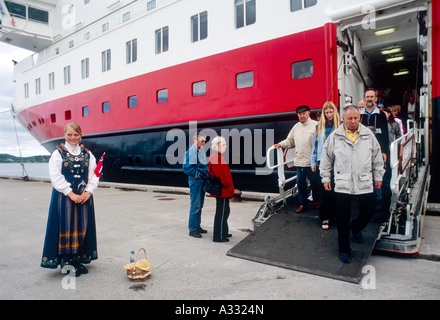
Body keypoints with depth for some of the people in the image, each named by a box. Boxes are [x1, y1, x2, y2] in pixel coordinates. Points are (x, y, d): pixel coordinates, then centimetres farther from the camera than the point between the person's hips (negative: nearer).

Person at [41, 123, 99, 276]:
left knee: (82, 227, 8)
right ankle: (66, 262, 13)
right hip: (64, 196, -3)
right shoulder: (58, 153, 0)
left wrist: (88, 191, -10)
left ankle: (78, 260, 22)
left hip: (84, 196, 3)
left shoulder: (87, 154, 8)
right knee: (66, 227, 1)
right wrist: (70, 193, -15)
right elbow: (56, 177, -8)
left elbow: (94, 174, 4)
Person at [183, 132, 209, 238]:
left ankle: (197, 226, 26)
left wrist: (205, 175, 11)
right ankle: (192, 229, 4)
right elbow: (187, 168, -19)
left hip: (202, 180, 9)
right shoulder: (191, 152, -14)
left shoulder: (200, 151, 15)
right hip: (195, 181, -9)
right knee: (195, 206, -5)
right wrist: (197, 175, -16)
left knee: (200, 205, 15)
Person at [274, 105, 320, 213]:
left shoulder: (315, 125, -3)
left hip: (312, 161, -4)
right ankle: (302, 204, 22)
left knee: (314, 182, 7)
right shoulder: (296, 127, 13)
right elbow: (290, 141, 21)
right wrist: (281, 144, 5)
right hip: (299, 161, 4)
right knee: (300, 183, 9)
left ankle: (317, 201, 29)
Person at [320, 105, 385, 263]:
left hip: (365, 183, 2)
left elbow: (377, 157, 16)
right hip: (342, 184, -2)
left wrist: (378, 176, 17)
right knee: (342, 219, 2)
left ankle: (355, 228, 45)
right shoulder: (334, 136, 1)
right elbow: (326, 158, 8)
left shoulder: (368, 135, 6)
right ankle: (344, 249, 20)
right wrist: (326, 178, 8)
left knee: (367, 213, 11)